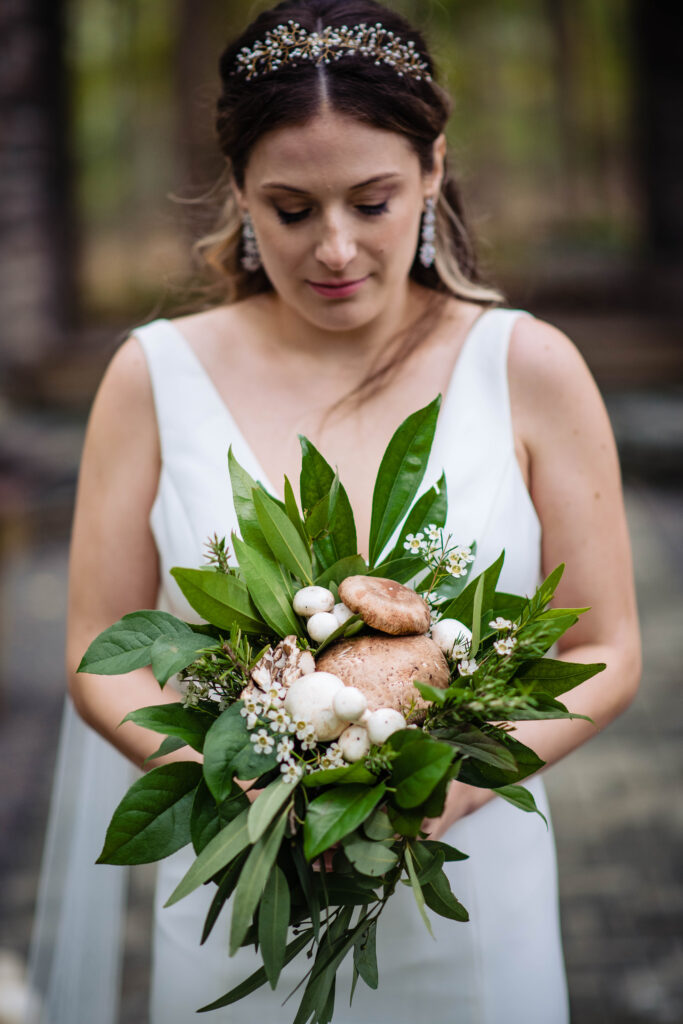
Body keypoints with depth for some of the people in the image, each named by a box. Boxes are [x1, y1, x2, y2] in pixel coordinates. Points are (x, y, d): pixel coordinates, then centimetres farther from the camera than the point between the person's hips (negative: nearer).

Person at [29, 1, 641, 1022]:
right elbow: (102, 656, 0)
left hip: (473, 910, 0)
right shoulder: (157, 375, -4)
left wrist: (452, 782, -18)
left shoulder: (527, 367, -5)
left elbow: (605, 654, -2)